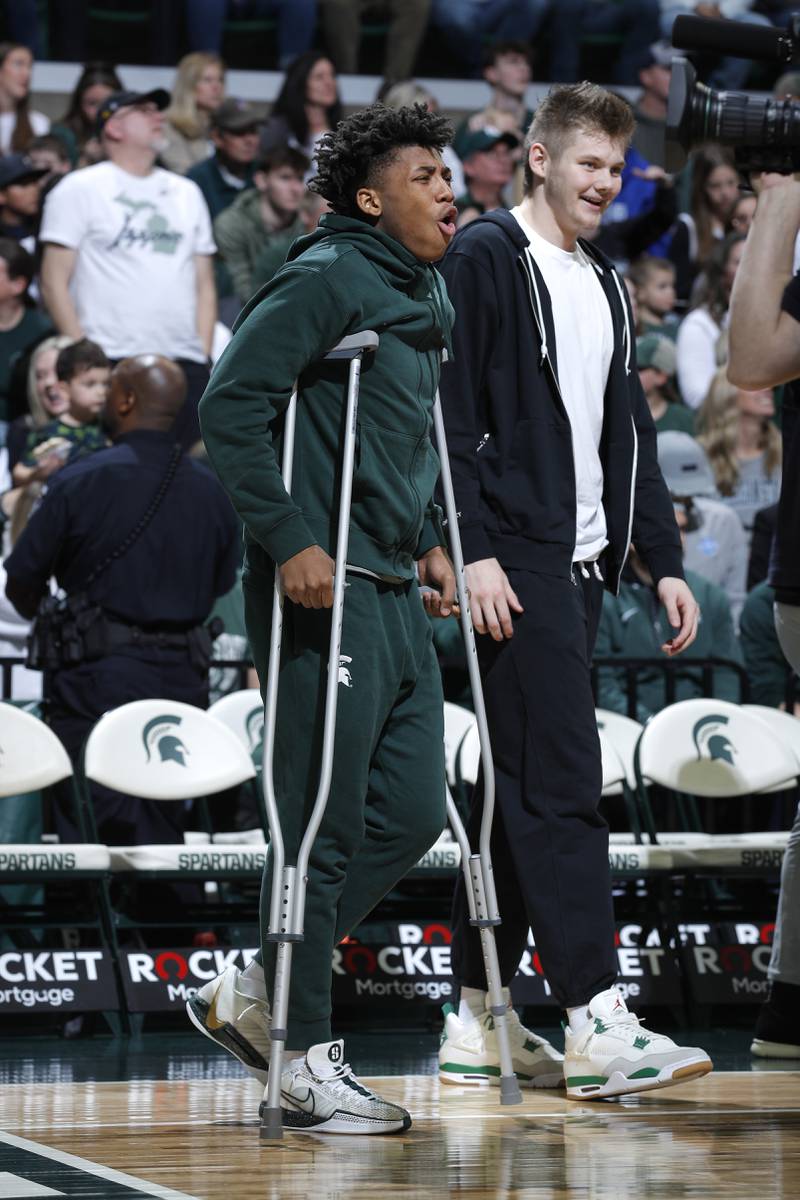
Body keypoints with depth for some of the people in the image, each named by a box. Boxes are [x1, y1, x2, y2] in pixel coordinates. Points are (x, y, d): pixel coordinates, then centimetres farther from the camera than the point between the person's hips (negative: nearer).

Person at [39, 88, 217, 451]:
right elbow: (54, 283, -1)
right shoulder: (79, 190, 4)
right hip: (111, 363, -5)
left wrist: (204, 357, 8)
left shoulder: (186, 193, 20)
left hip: (184, 364, 5)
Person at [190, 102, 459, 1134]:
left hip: (394, 593, 9)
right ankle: (306, 1061, 4)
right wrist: (287, 540, -21)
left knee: (410, 815, 9)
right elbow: (230, 405, -17)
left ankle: (250, 993, 21)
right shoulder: (325, 281, -11)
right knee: (326, 829, -5)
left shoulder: (426, 298, 17)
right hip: (323, 588, -9)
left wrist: (429, 542, 16)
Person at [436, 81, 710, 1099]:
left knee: (520, 788, 9)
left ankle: (476, 1019, 13)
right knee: (561, 785, -13)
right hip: (514, 561, -8)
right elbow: (449, 418, -11)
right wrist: (473, 552, -18)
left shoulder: (605, 285, 21)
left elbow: (628, 434, 23)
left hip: (582, 564, 8)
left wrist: (664, 560, 16)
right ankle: (593, 1021, -15)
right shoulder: (483, 260, -5)